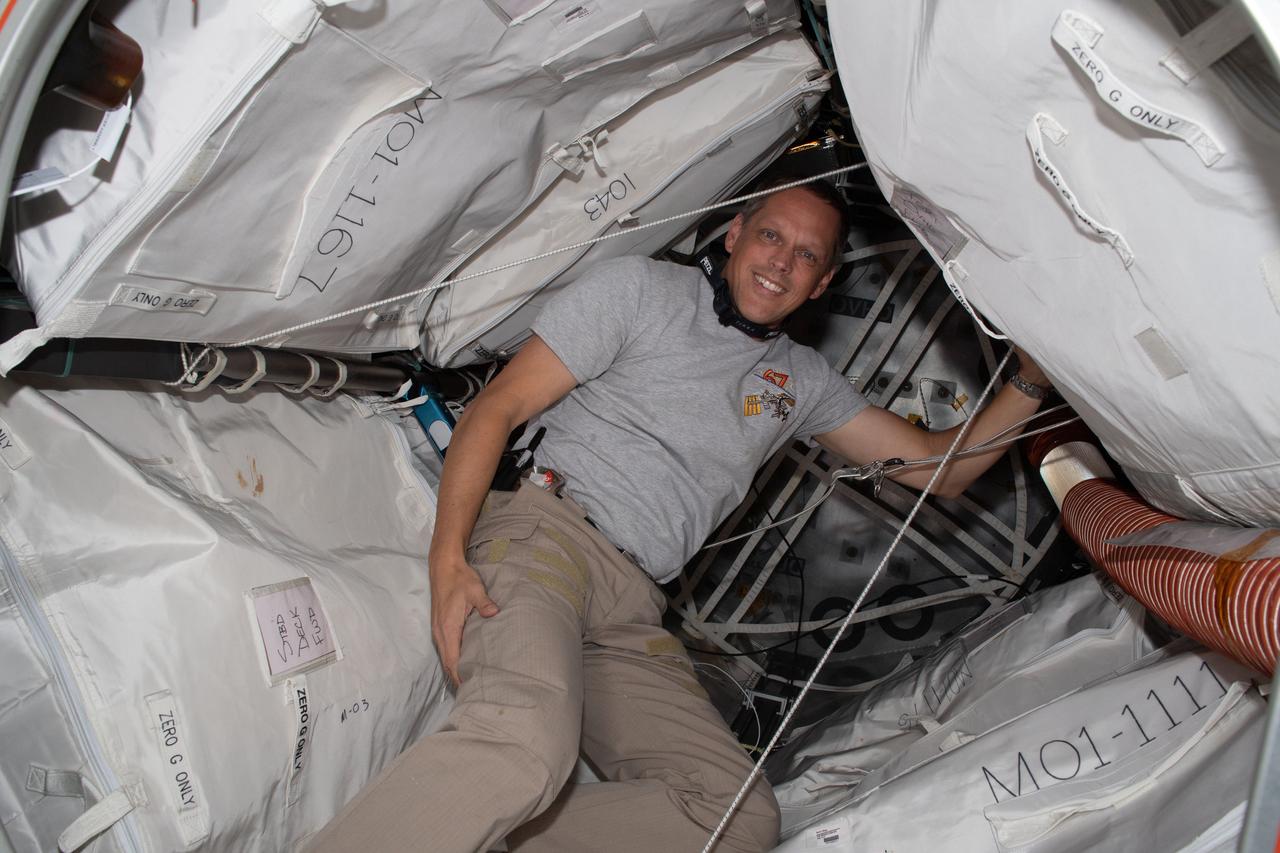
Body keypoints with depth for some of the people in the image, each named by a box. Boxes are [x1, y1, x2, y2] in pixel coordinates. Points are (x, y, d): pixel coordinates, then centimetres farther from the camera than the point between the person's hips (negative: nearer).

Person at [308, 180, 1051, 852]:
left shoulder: (802, 381, 22)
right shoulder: (643, 288, 7)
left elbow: (939, 467, 24)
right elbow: (498, 408, 1)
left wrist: (1033, 379, 11)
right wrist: (448, 557, -12)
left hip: (635, 614, 6)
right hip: (546, 528, -5)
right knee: (530, 740, -35)